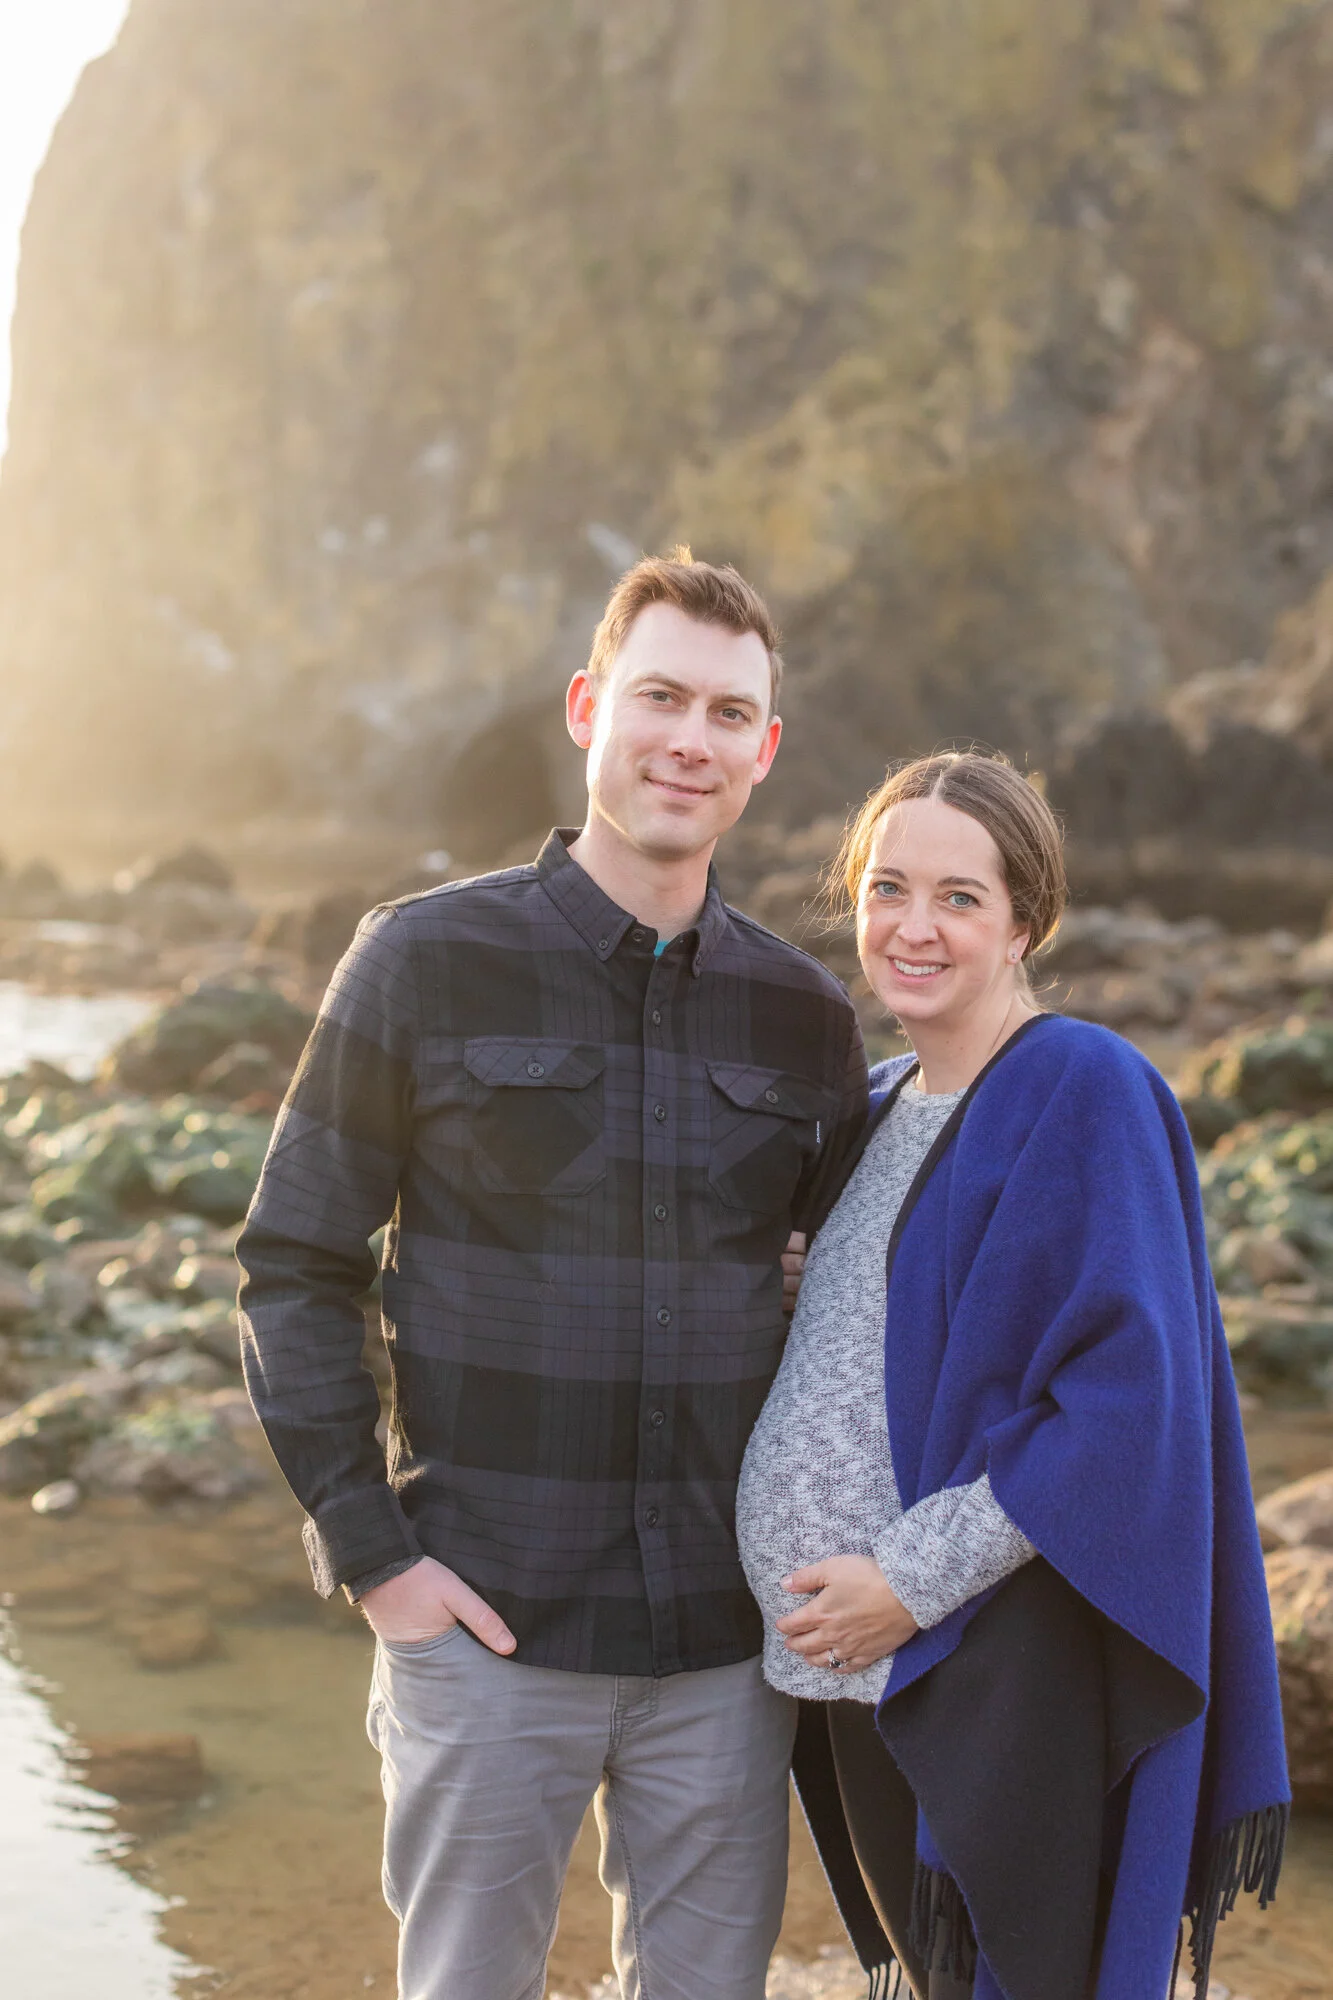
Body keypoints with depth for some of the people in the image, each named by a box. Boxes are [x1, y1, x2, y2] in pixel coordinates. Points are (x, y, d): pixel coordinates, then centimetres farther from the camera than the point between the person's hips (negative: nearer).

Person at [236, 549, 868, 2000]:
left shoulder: (802, 1016, 4)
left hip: (727, 1638, 3)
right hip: (488, 1624, -3)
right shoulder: (427, 962, -5)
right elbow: (292, 1269, -3)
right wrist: (368, 1550, -8)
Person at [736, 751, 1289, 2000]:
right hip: (858, 1670, 7)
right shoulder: (881, 1103, 11)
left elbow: (1128, 1397, -19)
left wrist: (913, 1579, -19)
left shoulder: (1087, 1091, -13)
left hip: (994, 1672, -7)